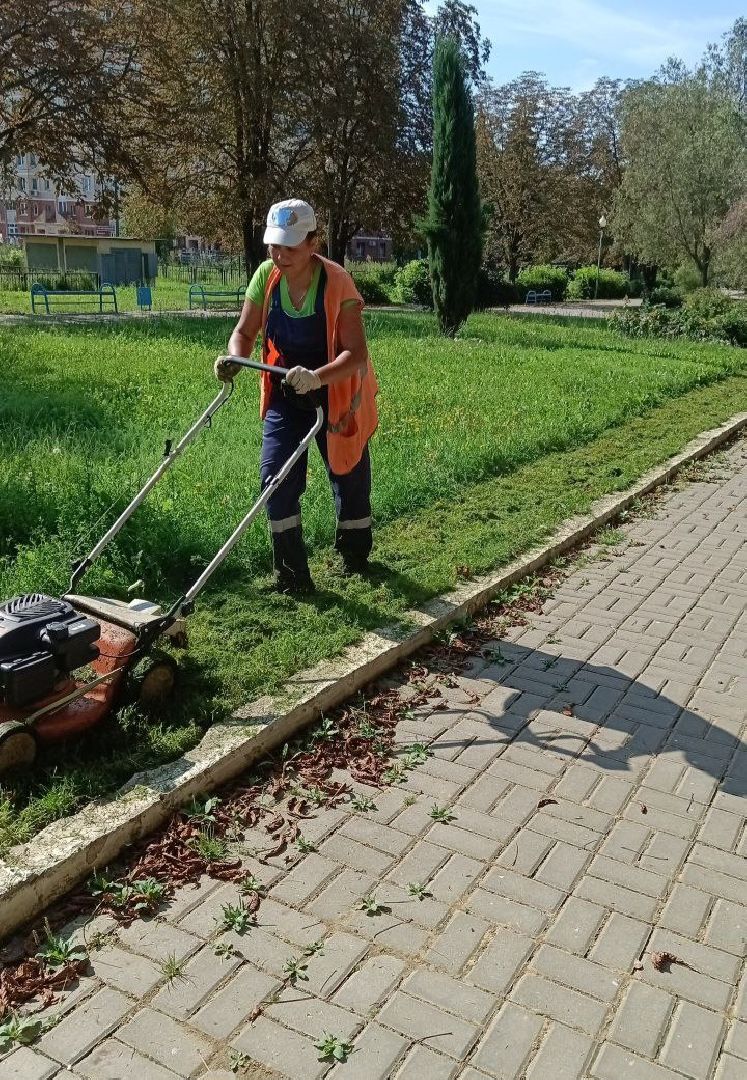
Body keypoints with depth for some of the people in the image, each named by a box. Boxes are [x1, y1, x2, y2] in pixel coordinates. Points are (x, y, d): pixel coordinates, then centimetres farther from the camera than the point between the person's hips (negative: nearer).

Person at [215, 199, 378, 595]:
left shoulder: (336, 283, -24)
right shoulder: (265, 276, -11)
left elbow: (356, 354, -29)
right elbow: (245, 331, -2)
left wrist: (317, 376, -47)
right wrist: (234, 358, -25)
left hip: (336, 393, -3)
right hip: (285, 393, 4)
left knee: (347, 476, 10)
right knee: (276, 476, -7)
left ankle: (355, 555, 37)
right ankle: (291, 575, 2)